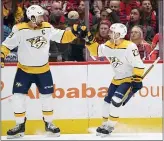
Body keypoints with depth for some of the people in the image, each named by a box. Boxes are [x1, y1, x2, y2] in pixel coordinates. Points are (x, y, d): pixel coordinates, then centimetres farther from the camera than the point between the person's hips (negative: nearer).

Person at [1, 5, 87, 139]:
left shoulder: (47, 28, -7)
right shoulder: (20, 29, -17)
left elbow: (62, 37, 0)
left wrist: (75, 31, -14)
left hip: (43, 70, 2)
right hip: (24, 70, -2)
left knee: (47, 96, 8)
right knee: (18, 96, -5)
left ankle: (49, 123, 24)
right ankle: (20, 125, 9)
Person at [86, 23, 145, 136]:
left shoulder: (129, 47, -24)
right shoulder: (108, 45, -1)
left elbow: (138, 65, -24)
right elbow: (96, 51, 13)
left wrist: (137, 80, -27)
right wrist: (90, 40, -1)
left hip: (130, 79, -8)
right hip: (117, 79, 8)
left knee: (116, 101, -18)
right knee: (107, 101, 10)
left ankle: (110, 126, -4)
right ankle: (105, 124, 27)